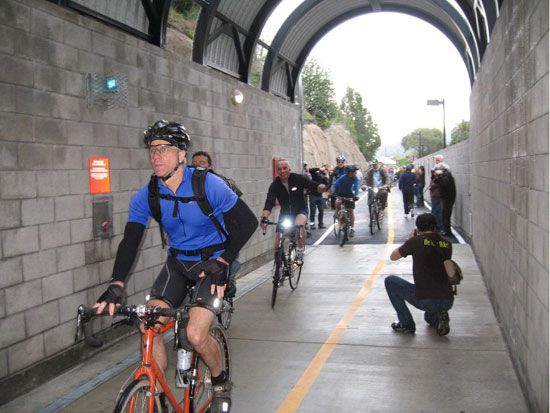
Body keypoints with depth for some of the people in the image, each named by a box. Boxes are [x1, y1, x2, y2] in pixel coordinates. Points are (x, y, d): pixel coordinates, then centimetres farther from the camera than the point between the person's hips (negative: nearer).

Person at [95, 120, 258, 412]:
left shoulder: (209, 185, -20)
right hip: (178, 262, 4)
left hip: (211, 262, -4)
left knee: (196, 334, -19)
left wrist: (222, 262, -20)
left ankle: (221, 383, 12)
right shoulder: (145, 197, -9)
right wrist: (116, 286, -28)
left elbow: (247, 222, -15)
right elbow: (130, 241, -14)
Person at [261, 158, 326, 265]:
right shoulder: (275, 185, -13)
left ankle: (300, 254, -19)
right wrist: (264, 218, -39)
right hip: (285, 213, 3)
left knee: (299, 225, -36)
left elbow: (314, 186, -16)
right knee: (278, 243, -4)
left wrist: (322, 187, -41)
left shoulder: (298, 179, -15)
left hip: (300, 211, -2)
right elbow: (269, 202, -23)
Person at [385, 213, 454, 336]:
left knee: (390, 281, 15)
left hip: (426, 301, -6)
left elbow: (393, 256, 11)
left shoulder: (416, 241, -5)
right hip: (447, 302, 6)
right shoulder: (447, 245, 9)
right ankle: (437, 318, 13)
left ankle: (407, 324, 15)